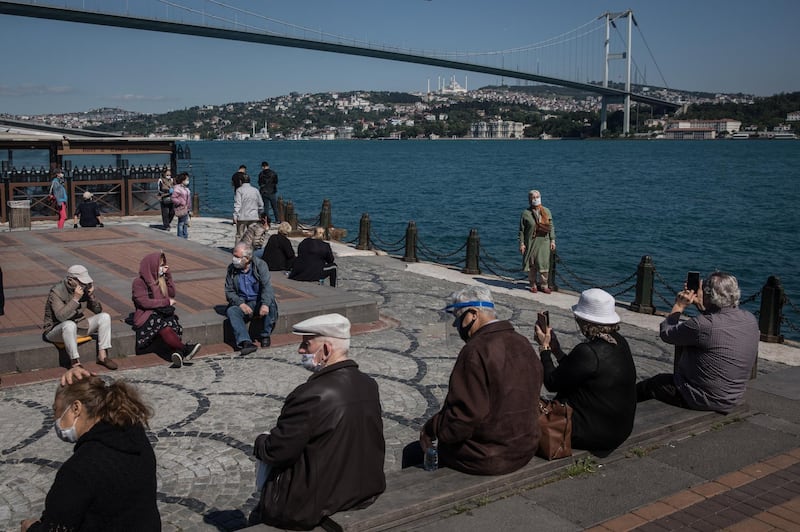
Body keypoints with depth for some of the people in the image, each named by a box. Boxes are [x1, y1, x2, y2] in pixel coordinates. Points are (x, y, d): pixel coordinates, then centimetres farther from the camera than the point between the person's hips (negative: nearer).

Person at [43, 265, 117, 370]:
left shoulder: (85, 288, -3)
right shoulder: (56, 291, -20)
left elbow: (98, 310, 1)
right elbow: (61, 316, -33)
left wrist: (91, 296, -16)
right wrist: (75, 299, -34)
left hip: (79, 325, 7)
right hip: (55, 329, -7)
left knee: (105, 317, -10)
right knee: (70, 325, -41)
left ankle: (102, 356, -13)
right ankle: (76, 363, -37)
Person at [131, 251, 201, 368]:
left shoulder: (161, 279, 17)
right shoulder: (139, 282, -2)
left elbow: (172, 294, 14)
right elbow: (145, 302, -12)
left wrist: (168, 275, 7)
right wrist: (167, 302, -8)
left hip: (162, 313, 5)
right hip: (146, 317, -5)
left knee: (172, 323, -33)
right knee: (165, 327, -37)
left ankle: (178, 353, -52)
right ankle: (185, 349, -36)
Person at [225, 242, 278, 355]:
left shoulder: (260, 265, -7)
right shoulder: (232, 269, 1)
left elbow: (267, 286, -18)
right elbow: (229, 292, 1)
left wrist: (265, 304, -37)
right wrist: (241, 304, -19)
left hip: (259, 301, -2)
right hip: (242, 303, 2)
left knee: (270, 303, -34)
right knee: (231, 311, -29)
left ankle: (266, 335, -13)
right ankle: (246, 342, -45)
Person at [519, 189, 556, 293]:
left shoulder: (546, 211, 5)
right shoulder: (526, 213, -3)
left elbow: (551, 227, 9)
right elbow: (521, 230, -1)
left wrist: (552, 240, 4)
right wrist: (521, 243, -6)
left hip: (544, 242, 2)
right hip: (531, 243, -2)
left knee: (544, 265, 1)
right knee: (531, 265, 6)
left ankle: (544, 285, 14)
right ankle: (533, 285, 20)